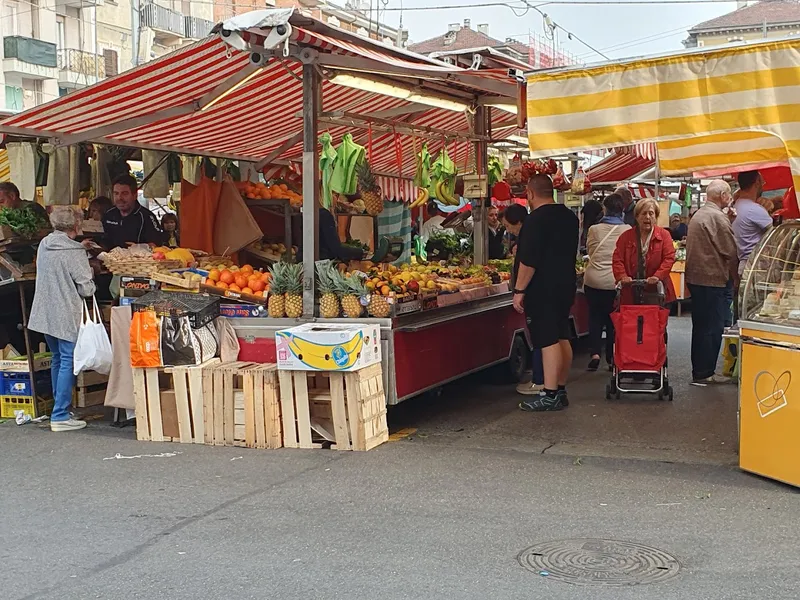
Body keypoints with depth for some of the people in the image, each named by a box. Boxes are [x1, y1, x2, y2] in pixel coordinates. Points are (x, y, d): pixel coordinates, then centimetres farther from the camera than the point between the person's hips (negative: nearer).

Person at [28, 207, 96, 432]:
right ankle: (60, 417, -3)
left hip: (45, 313, 8)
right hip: (66, 316, -8)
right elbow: (86, 289, -16)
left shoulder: (44, 245, 4)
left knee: (58, 359, 19)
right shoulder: (74, 252, -16)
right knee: (68, 363, -2)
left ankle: (61, 407, 29)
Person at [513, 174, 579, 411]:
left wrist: (519, 290, -15)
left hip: (543, 288, -9)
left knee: (548, 341, -8)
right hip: (566, 285, 9)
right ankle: (560, 390, 18)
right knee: (562, 338, 12)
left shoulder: (536, 219, -16)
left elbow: (529, 261, -20)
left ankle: (550, 395, -6)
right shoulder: (570, 217, 11)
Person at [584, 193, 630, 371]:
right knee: (613, 318, 11)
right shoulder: (627, 230, -7)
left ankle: (595, 353, 3)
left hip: (594, 280, 0)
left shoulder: (594, 229, -5)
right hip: (616, 281, 0)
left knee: (595, 316, 13)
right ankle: (612, 357, 15)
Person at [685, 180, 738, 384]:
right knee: (712, 328, -3)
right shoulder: (717, 217, -15)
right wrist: (735, 275, 2)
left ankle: (699, 370, 23)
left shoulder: (698, 215, 15)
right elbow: (731, 252, -13)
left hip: (695, 277, 10)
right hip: (713, 279, -10)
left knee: (701, 326, 15)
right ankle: (705, 373, 2)